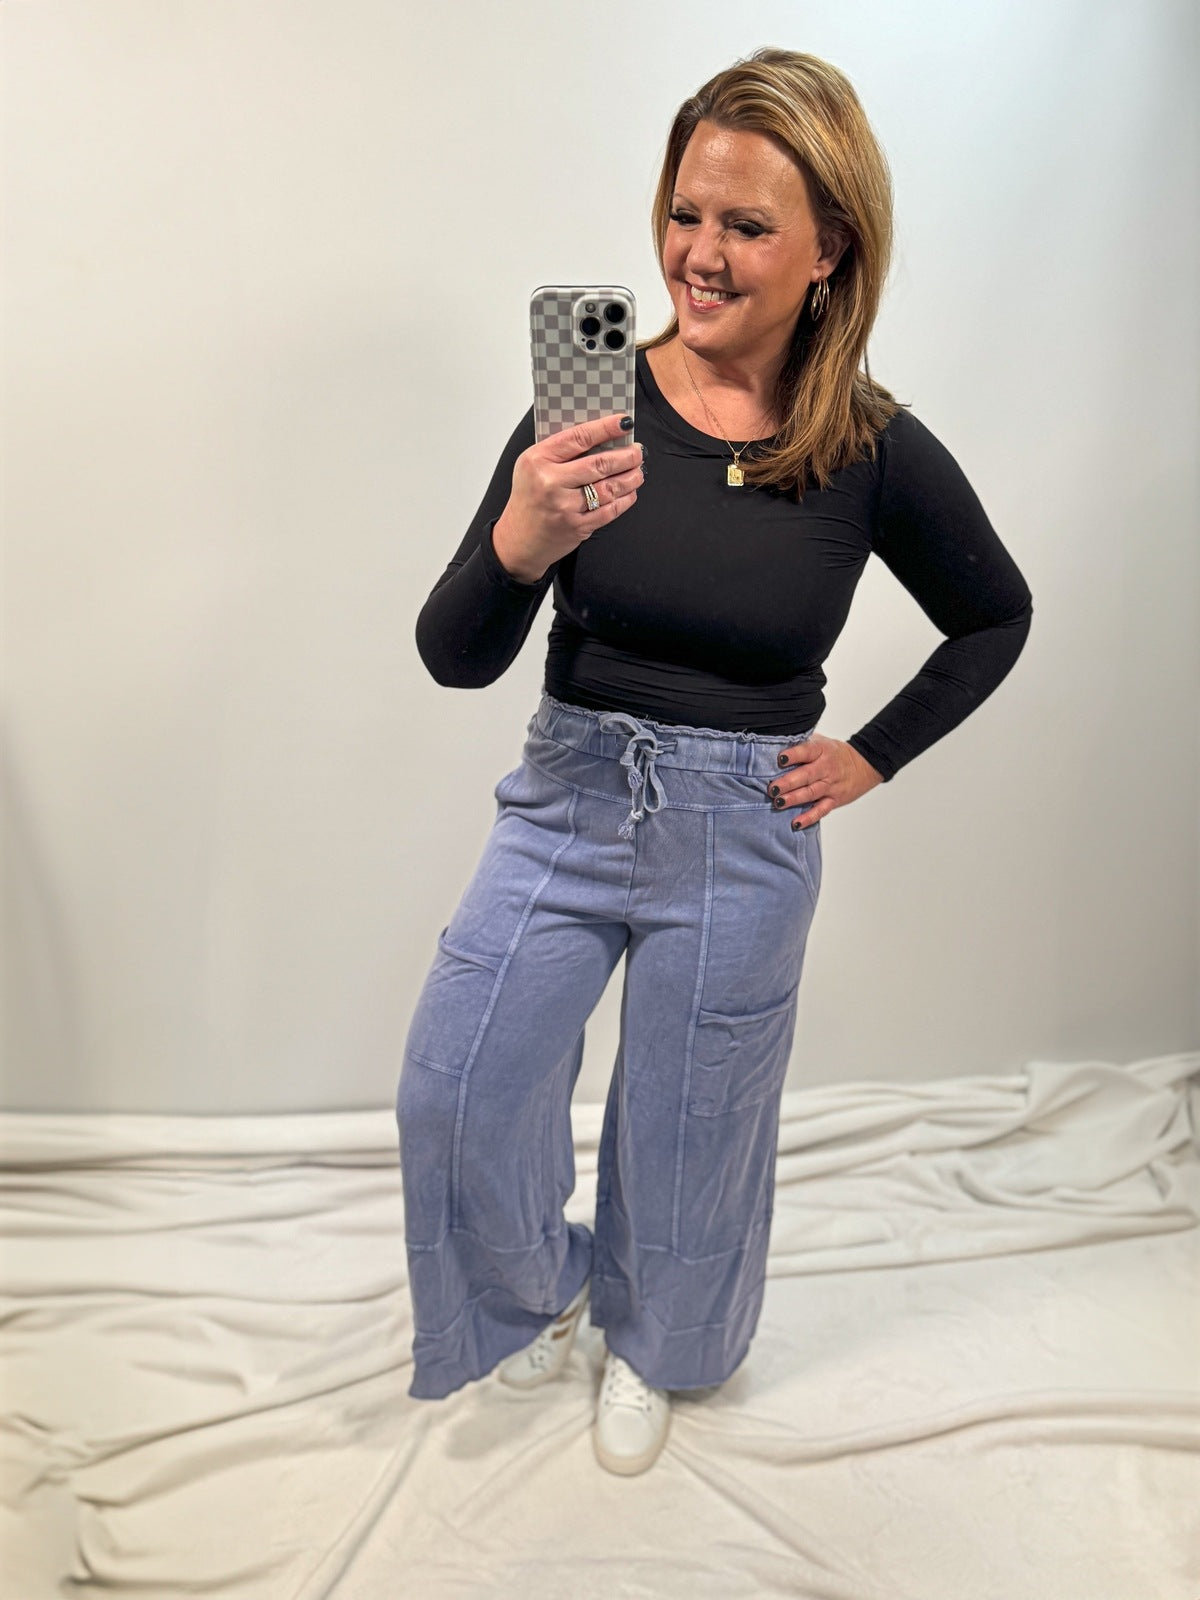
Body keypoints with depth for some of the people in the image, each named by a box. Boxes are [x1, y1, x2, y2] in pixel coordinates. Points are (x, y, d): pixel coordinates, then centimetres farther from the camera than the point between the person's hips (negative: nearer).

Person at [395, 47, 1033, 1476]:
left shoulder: (876, 451, -9)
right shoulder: (591, 404, -10)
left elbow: (995, 619, 9)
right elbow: (455, 659, -11)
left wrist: (874, 757, 1)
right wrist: (518, 545, -31)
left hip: (744, 835, -1)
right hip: (567, 800, 2)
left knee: (688, 1128, 15)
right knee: (451, 1092, 5)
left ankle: (652, 1350, 49)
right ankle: (543, 1282, 41)